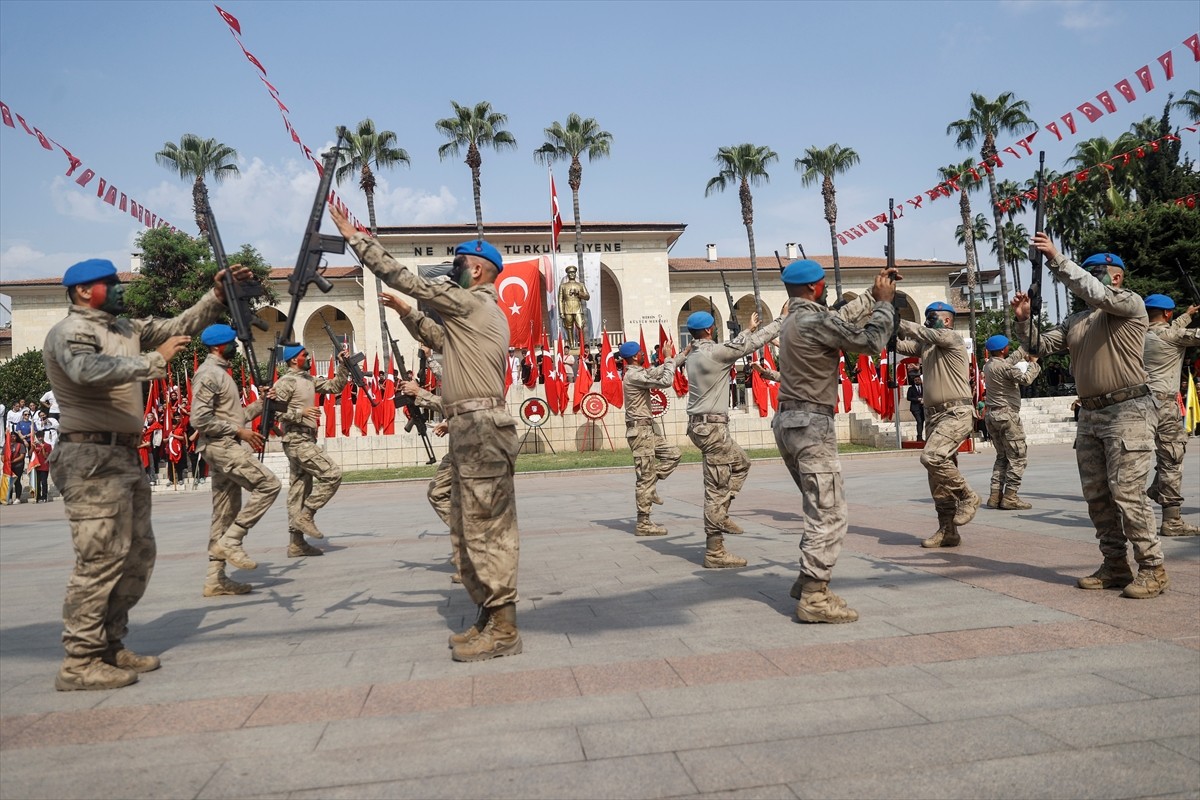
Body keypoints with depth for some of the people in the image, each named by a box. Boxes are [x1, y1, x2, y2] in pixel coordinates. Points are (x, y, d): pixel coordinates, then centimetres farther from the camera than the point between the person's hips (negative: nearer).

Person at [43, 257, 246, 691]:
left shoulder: (125, 329, 18)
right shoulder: (69, 333, -7)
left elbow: (178, 326, 20)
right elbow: (90, 370, -28)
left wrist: (218, 294, 9)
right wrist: (156, 360, -25)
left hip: (125, 456, 9)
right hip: (93, 458, -9)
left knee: (138, 555, 10)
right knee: (102, 558, -11)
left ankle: (110, 647, 19)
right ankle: (79, 662, -4)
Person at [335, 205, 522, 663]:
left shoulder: (470, 303, -7)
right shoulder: (479, 312, 23)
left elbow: (403, 277, -8)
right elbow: (439, 340, 37)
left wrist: (353, 235, 0)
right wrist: (405, 313, 31)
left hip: (480, 428, -10)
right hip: (474, 430, 10)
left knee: (485, 530, -8)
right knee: (472, 529, 13)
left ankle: (504, 630, -3)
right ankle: (491, 618, 20)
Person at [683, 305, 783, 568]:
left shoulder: (695, 354, 12)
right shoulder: (712, 352, -15)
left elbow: (732, 348, 27)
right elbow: (752, 344, -11)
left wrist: (749, 329, 35)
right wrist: (782, 319, 0)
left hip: (702, 424, 10)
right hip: (712, 426, -10)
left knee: (740, 463, 26)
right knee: (717, 488, -6)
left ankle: (719, 515, 19)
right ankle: (714, 553, -1)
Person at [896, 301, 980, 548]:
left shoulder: (952, 338, -3)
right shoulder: (926, 345, 19)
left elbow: (924, 334, -19)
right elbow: (899, 345, 11)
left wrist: (897, 321, -15)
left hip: (957, 414, -8)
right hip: (935, 415, 8)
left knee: (931, 457, -25)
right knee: (939, 473, 6)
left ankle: (967, 497, -4)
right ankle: (947, 531, 11)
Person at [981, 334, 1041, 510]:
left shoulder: (988, 365, 11)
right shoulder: (1003, 367, -16)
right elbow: (1026, 379, -17)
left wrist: (1024, 350, 33)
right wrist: (1033, 362, -3)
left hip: (991, 414, 9)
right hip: (1007, 415, -9)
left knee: (1002, 456, 14)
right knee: (1018, 456, -3)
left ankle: (995, 495, 8)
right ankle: (1010, 497, -7)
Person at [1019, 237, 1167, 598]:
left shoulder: (1130, 304, -2)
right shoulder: (1075, 321, 18)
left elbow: (1096, 293, -21)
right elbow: (1039, 346, 16)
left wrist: (1056, 258, -22)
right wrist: (1024, 320, -2)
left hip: (1128, 411, -7)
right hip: (1090, 415, 8)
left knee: (1127, 492, -12)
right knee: (1097, 496, 7)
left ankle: (1152, 569, -2)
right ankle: (1115, 567, 16)